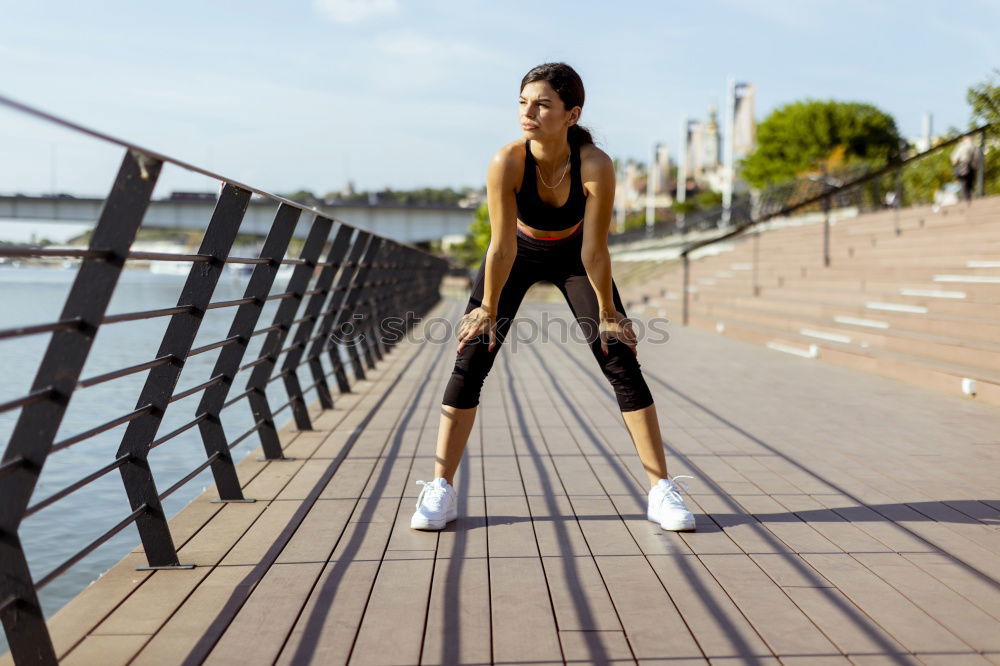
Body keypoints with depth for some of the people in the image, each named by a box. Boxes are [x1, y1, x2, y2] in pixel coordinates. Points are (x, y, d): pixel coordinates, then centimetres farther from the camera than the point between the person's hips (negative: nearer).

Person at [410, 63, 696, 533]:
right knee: (471, 357, -11)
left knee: (621, 361, -9)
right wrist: (488, 311, -16)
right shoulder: (506, 162, -33)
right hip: (519, 255, 1)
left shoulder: (596, 166, -34)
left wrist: (607, 313, -16)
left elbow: (594, 250, -26)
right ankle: (441, 489, -2)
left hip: (572, 257, 0)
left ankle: (662, 490, 1)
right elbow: (502, 248, -25)